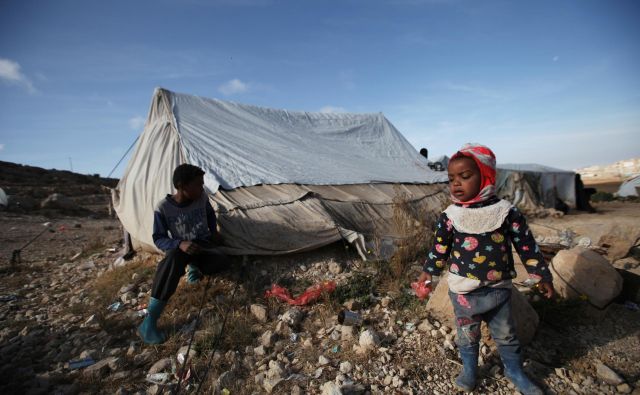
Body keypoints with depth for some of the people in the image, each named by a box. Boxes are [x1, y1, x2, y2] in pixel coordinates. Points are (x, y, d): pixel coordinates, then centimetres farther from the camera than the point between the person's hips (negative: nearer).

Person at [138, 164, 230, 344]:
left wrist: (214, 231, 3)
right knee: (174, 258, -40)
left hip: (203, 246, 3)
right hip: (179, 248, -2)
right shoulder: (163, 208, -17)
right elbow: (158, 239, -12)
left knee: (222, 261, -31)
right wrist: (178, 244, -29)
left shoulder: (202, 198, -9)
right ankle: (149, 321, -36)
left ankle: (194, 266, 4)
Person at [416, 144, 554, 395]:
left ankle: (514, 371, 43)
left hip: (498, 288, 0)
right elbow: (440, 248, 1)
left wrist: (541, 275, 4)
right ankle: (469, 368, 41)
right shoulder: (449, 216, -9)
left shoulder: (505, 211, -10)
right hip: (463, 291, 0)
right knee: (467, 335, 16)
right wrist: (428, 272, 3)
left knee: (506, 335, 18)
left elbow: (526, 245, -1)